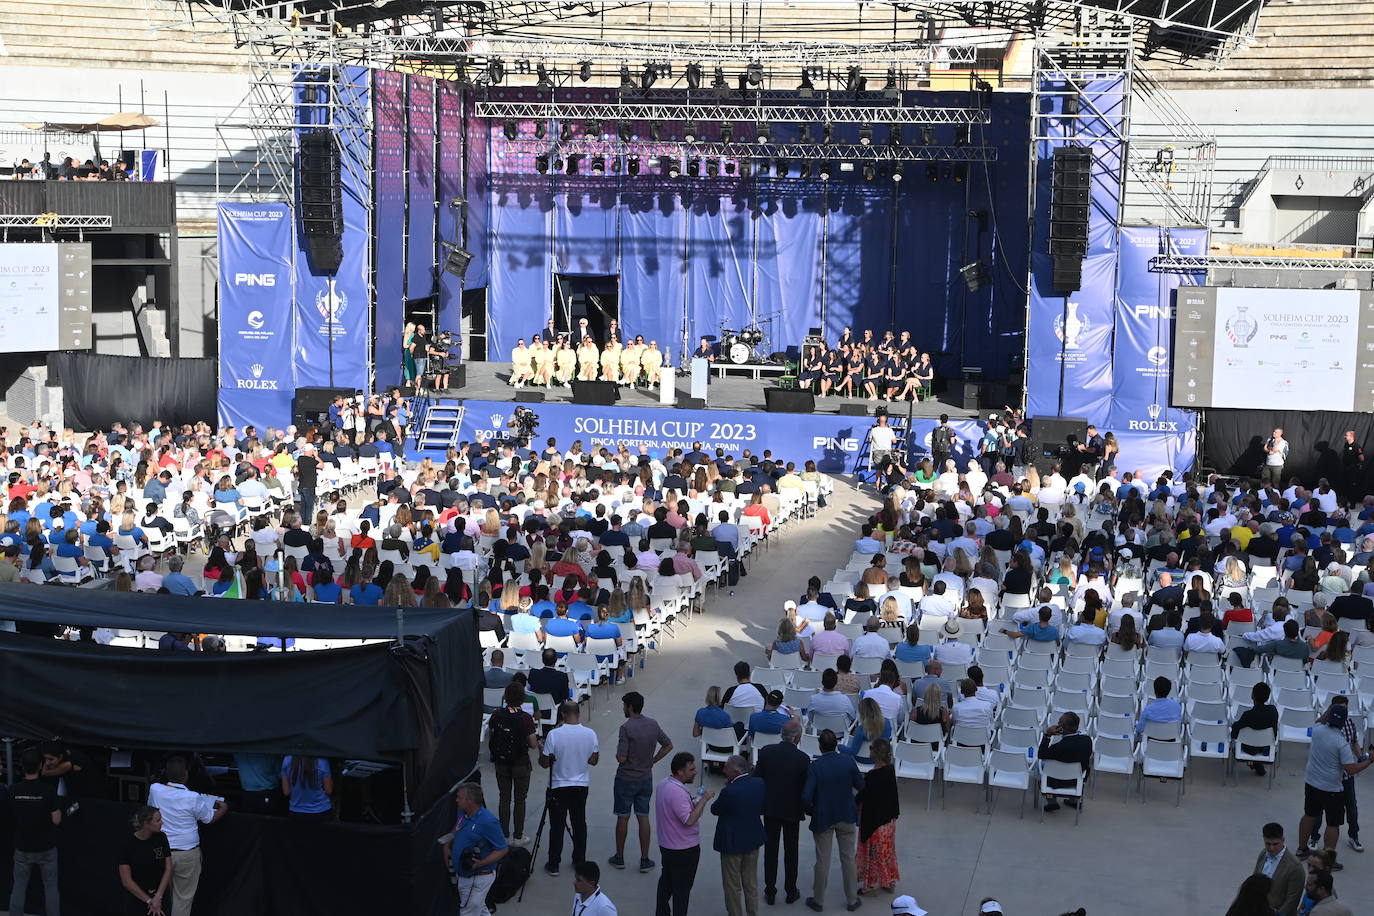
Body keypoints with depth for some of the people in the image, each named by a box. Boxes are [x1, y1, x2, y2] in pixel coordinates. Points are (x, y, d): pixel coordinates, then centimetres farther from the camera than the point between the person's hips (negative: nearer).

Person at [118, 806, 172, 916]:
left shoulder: (161, 837, -3)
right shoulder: (127, 843, -13)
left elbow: (168, 869, -2)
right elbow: (126, 881, -11)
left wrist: (158, 897, -11)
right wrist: (149, 900, -10)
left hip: (160, 895, 3)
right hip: (136, 897, -3)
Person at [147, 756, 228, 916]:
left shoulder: (155, 789, -10)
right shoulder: (193, 798, -18)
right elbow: (210, 818, -2)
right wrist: (223, 809, 19)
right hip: (187, 853, -3)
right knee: (183, 897, 10)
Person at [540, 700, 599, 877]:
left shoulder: (554, 735, -18)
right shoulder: (590, 734, -9)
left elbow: (545, 763, -11)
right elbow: (594, 761, 1)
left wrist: (540, 754, 9)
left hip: (558, 787, -3)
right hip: (581, 786, 3)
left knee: (557, 826, 6)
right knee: (579, 824, 14)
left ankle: (553, 864, 11)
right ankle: (579, 862, 21)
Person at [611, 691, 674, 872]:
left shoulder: (626, 728, -21)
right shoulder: (653, 725, -1)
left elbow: (622, 758, -23)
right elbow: (668, 745, 9)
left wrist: (617, 751, -1)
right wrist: (652, 761, 10)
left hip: (626, 780, -5)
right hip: (646, 779, 5)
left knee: (622, 818, 9)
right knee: (643, 818, 10)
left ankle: (619, 857, 21)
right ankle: (645, 860, 13)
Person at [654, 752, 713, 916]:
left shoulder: (664, 784, 2)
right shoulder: (678, 792, -30)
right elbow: (689, 820, -32)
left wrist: (695, 803, 5)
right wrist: (704, 799, -26)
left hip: (666, 845, 10)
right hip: (684, 850, -10)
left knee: (666, 881, 24)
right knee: (682, 888, 5)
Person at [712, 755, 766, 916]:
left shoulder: (729, 791, -28)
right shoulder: (759, 784, -9)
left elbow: (715, 810, -11)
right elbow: (762, 808, 5)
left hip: (732, 843, -6)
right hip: (753, 841, 6)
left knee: (732, 886, 12)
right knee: (751, 883, 21)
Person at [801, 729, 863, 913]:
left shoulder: (814, 766, -19)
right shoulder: (848, 761, -13)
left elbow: (806, 797, -22)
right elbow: (861, 785, -2)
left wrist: (810, 811, -2)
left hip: (822, 818, -2)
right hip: (847, 817, 2)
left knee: (822, 861, 10)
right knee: (848, 858, 14)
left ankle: (818, 900, 22)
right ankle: (852, 900, 23)